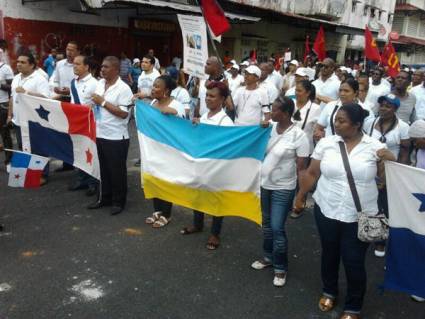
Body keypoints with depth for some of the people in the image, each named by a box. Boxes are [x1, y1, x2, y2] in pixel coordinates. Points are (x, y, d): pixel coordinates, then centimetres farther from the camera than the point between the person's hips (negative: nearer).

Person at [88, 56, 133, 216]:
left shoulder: (123, 89, -15)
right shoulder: (100, 83, 7)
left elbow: (123, 113, -21)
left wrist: (103, 102, -19)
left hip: (116, 137, -7)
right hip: (101, 134, 7)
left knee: (117, 170, 5)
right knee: (104, 169, 17)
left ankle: (118, 201, 18)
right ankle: (104, 198, 30)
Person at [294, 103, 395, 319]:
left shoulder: (375, 147, -8)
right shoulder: (326, 143, -4)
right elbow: (311, 173, 5)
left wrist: (389, 160, -20)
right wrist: (300, 197, 8)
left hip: (360, 217, -2)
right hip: (326, 212, 2)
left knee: (354, 262, 6)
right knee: (329, 254, 19)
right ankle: (329, 291, 45)